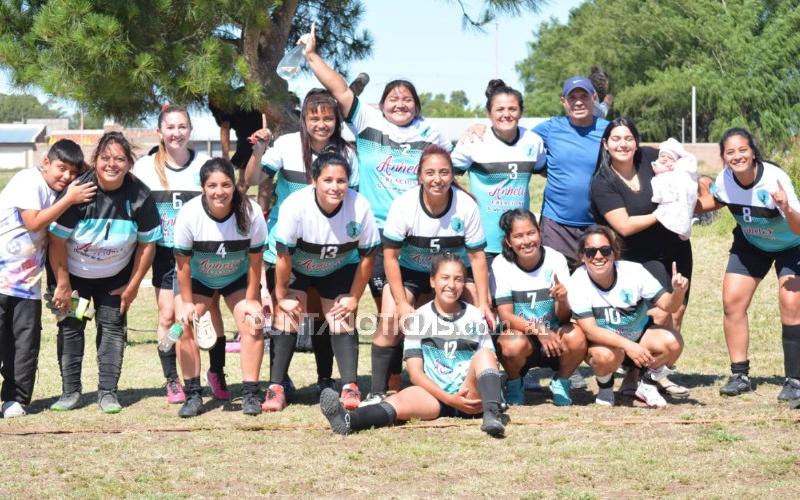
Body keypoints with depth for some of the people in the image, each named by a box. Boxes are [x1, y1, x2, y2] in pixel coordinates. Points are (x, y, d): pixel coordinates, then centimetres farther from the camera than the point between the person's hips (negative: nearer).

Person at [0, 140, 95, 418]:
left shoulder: (62, 193, 8)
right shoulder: (28, 181, -11)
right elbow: (33, 222, -20)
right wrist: (69, 200, -18)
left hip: (27, 281, 6)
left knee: (25, 342, 4)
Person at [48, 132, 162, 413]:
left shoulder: (139, 196, -19)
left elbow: (148, 243, -9)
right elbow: (57, 240, -18)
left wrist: (133, 286, -7)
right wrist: (62, 285, -14)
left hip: (115, 275, 1)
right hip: (73, 271, -1)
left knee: (112, 326, -3)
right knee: (70, 325, -2)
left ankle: (107, 392, 3)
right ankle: (70, 391, 5)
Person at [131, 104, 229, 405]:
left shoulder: (205, 165, 1)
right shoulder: (145, 167, 2)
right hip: (166, 253, 0)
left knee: (213, 310, -1)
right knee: (168, 316, -1)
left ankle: (216, 374, 14)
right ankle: (172, 381, 8)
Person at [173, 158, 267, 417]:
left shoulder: (251, 213, -28)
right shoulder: (189, 214, -29)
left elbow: (254, 260, -16)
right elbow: (183, 262, -18)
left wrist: (252, 300, -13)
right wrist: (186, 302, -14)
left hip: (238, 277, 0)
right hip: (197, 278, 0)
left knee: (253, 325, -15)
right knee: (185, 326, -16)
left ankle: (250, 393, -4)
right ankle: (193, 394, -4)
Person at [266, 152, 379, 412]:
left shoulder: (360, 208, -29)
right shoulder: (295, 205, -35)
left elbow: (367, 256, -14)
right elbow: (284, 256, -23)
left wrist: (354, 298, -9)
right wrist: (282, 296, -14)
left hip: (339, 268, 1)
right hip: (296, 268, -1)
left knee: (342, 320, -9)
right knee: (288, 316, -13)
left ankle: (350, 386, -6)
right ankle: (276, 387, -8)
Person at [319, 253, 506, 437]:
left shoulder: (475, 317, 9)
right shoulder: (419, 318, 6)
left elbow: (491, 363, 7)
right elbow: (415, 372, 0)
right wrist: (449, 399, -14)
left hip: (472, 397, 1)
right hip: (435, 395, -1)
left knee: (483, 355, -24)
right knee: (406, 397, -32)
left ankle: (492, 415, -46)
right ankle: (348, 420, -59)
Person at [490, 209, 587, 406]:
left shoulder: (556, 260, -10)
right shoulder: (501, 265, -13)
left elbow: (564, 317, -10)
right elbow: (505, 316, -14)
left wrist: (562, 300, -34)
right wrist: (539, 331, -30)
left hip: (551, 334, 1)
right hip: (518, 333, -1)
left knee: (576, 338, -30)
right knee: (515, 345, -35)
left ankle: (560, 383, 0)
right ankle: (513, 384, -1)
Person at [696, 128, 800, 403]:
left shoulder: (775, 179, -34)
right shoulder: (725, 179, -19)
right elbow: (712, 201, 6)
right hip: (751, 244, 5)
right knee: (732, 301, -5)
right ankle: (740, 375, 7)